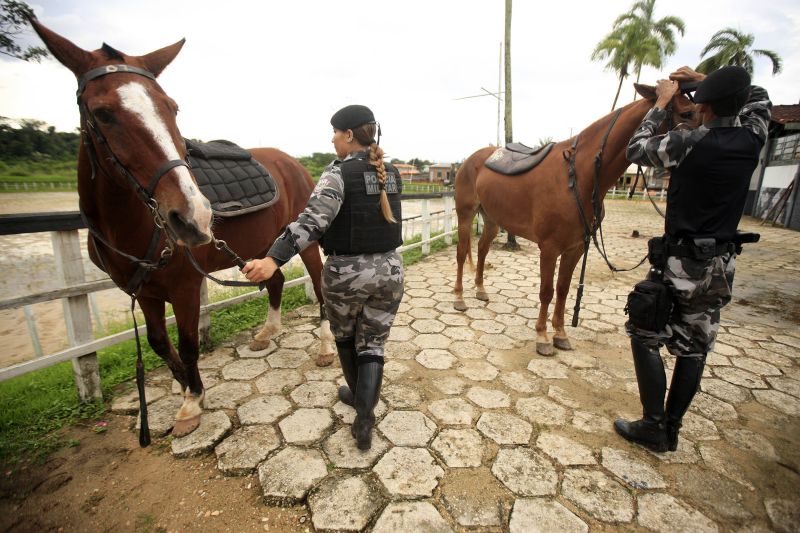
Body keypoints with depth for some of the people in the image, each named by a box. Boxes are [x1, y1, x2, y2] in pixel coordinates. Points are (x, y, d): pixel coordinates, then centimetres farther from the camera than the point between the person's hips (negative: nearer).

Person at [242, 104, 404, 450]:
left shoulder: (339, 173, -13)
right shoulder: (391, 174, 6)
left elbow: (312, 220, -28)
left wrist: (273, 259, -36)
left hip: (346, 272, -4)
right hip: (390, 269, 5)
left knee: (345, 337, 23)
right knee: (372, 345, 14)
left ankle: (358, 395, 45)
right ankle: (364, 418, 8)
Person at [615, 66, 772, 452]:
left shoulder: (691, 143, -17)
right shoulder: (752, 139, 2)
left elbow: (637, 149, -3)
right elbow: (759, 97, 23)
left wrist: (660, 104, 8)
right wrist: (703, 79, 18)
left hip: (680, 263, -6)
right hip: (721, 265, 7)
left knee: (645, 337, 6)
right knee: (694, 347, 12)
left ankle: (653, 427, 11)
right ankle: (672, 430, 24)